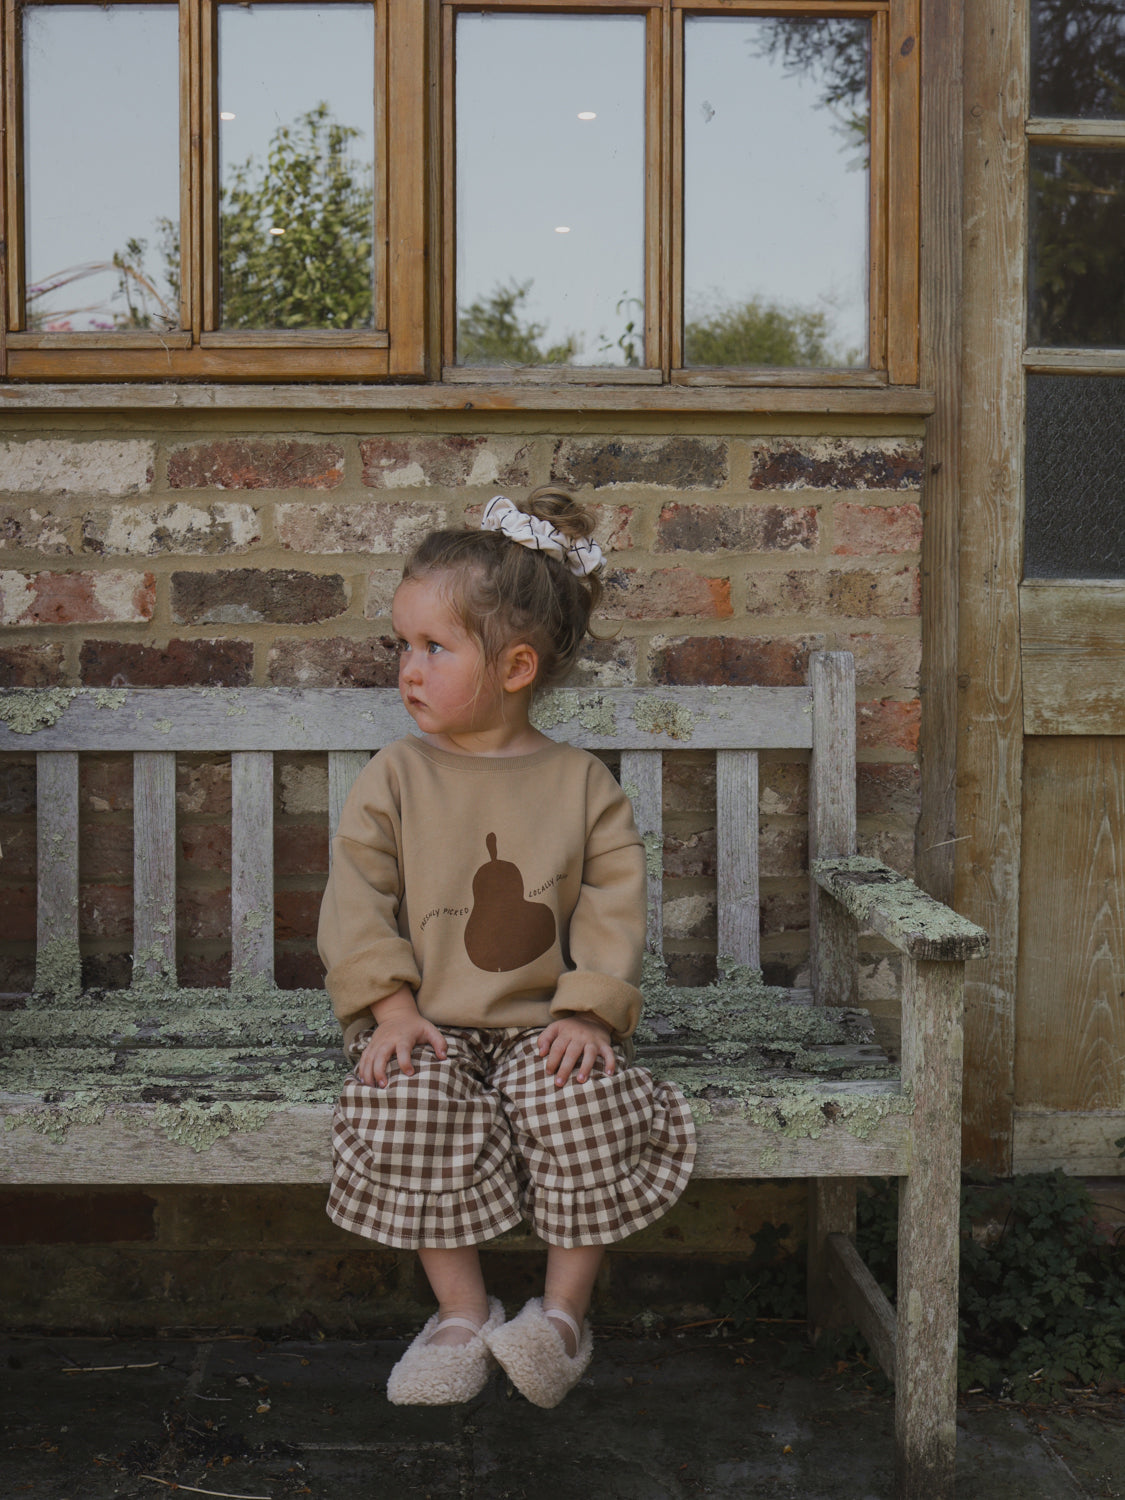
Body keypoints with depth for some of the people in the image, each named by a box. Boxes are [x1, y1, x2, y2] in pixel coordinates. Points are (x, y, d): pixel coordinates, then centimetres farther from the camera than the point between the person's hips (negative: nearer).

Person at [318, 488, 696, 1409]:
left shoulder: (581, 784, 2)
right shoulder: (395, 778, 3)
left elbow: (615, 907, -1)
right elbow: (357, 897, -2)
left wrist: (590, 1011, -15)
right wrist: (390, 1003, -15)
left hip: (543, 1022, 0)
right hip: (428, 1025, 1)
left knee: (588, 1107, -27)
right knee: (409, 1113, -28)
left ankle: (565, 1310, -8)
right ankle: (462, 1312, -10)